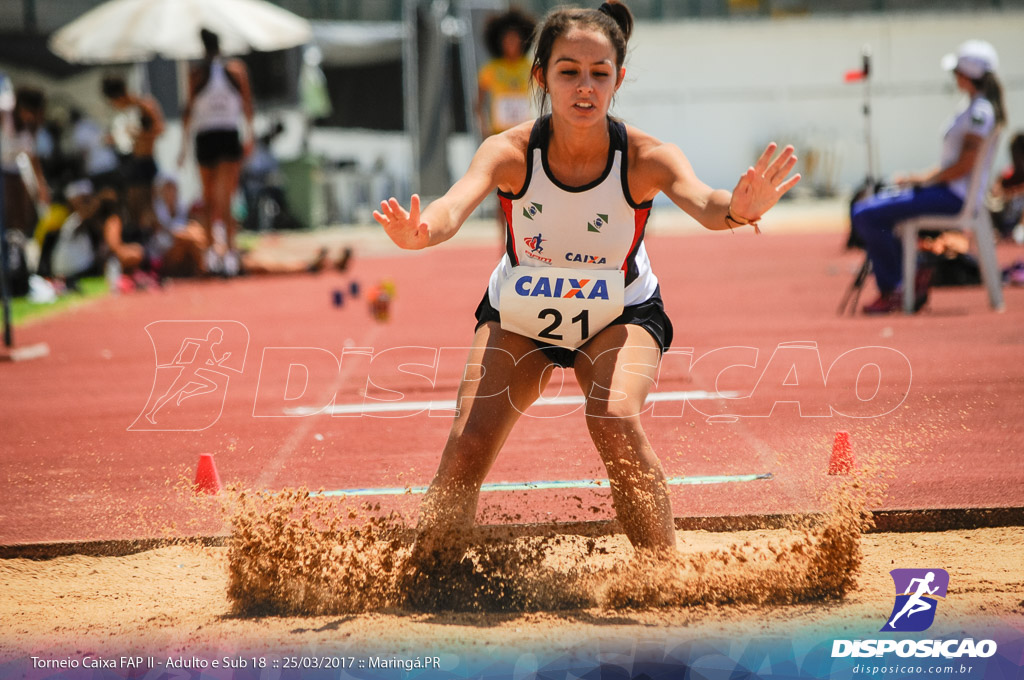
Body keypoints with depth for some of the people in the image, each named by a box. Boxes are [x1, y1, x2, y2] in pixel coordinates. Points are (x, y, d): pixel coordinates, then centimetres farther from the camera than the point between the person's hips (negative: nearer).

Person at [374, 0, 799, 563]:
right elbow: (455, 206, -45)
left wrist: (734, 211, -72)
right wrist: (418, 232, -69)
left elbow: (700, 201, -47)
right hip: (518, 316, 1)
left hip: (620, 315, -1)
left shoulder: (645, 157, -28)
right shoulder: (511, 152, -27)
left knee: (615, 419, -28)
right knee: (467, 443, -12)